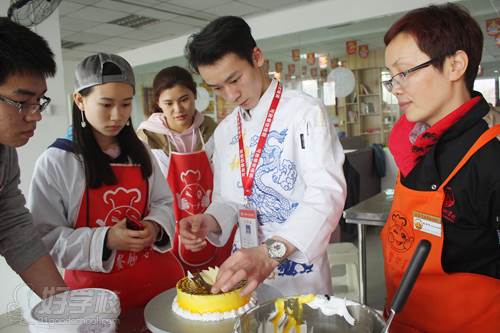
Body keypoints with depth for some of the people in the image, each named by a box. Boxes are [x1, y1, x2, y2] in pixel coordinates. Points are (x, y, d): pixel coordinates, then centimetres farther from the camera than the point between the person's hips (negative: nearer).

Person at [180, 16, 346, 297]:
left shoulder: (306, 113, -13)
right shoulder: (225, 131, 6)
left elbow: (328, 192, -24)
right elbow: (227, 200, 11)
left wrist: (271, 252, -36)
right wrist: (210, 222, -12)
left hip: (300, 272, -4)